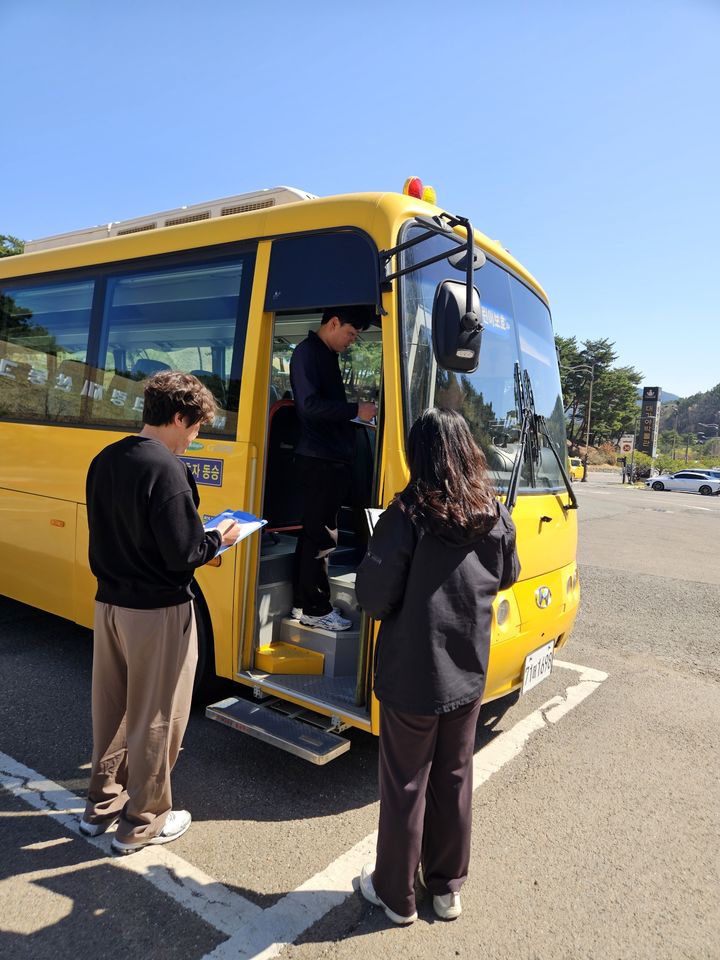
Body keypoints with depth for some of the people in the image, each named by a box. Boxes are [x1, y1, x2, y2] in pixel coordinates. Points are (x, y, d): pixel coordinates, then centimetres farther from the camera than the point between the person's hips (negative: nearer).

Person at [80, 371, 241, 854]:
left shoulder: (104, 460, 4)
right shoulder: (165, 468, -22)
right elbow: (182, 554, -23)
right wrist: (219, 537, -4)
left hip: (109, 603, 8)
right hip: (158, 613, -8)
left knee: (110, 709, 22)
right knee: (155, 719, 10)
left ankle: (101, 804, 39)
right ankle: (142, 822, 27)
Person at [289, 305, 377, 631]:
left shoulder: (327, 355, 19)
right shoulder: (307, 352, -10)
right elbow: (310, 405, -21)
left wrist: (357, 410, 10)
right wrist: (356, 410, -18)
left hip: (333, 458, 10)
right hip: (319, 459, -10)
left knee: (314, 532, 14)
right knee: (322, 536, -4)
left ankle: (303, 601, 25)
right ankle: (315, 609, 6)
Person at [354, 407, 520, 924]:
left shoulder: (408, 514, -21)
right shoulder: (495, 515, -5)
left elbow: (373, 595, -20)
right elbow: (506, 577, 11)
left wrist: (397, 609, 1)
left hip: (410, 676, -5)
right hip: (468, 673, 5)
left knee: (405, 787, 14)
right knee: (455, 781, 21)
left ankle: (397, 894, 33)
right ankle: (448, 887, 40)